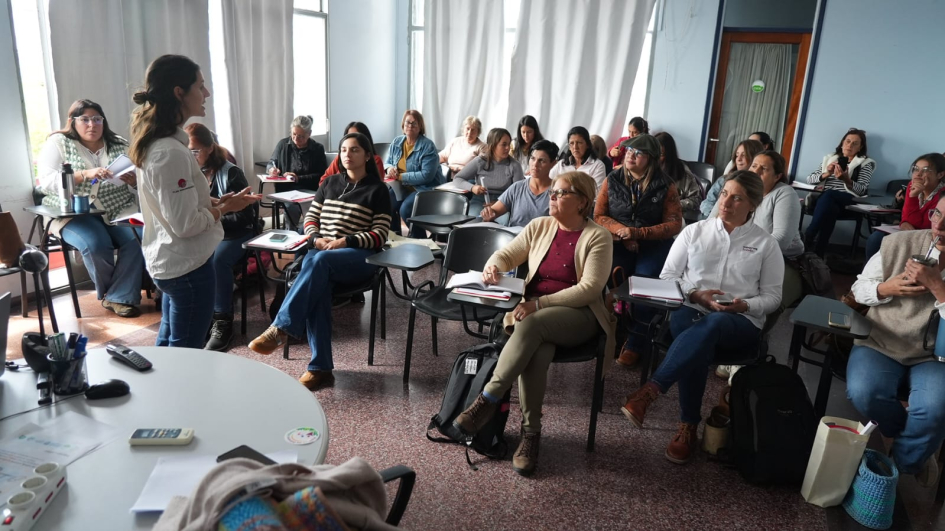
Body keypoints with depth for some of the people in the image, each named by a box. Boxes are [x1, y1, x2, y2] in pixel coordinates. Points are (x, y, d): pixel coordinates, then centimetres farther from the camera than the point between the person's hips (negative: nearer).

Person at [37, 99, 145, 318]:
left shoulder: (119, 144, 11)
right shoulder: (58, 143, 4)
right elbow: (46, 181, -9)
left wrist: (135, 180, -17)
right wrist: (85, 175, -24)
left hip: (118, 209, 2)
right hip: (75, 212, -2)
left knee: (138, 239, -27)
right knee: (96, 245, -30)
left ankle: (119, 297, -14)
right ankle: (112, 292, -2)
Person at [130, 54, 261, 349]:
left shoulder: (154, 143, 6)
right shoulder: (170, 152, -25)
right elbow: (186, 224, -25)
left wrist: (217, 201, 2)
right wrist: (225, 208, -10)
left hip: (167, 262, 10)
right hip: (187, 265, -10)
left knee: (169, 343, 24)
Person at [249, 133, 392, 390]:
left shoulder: (377, 190, 5)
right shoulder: (330, 183, 18)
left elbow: (380, 235, -3)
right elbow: (310, 218, 17)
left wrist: (346, 241, -16)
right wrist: (316, 238, -5)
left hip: (358, 256, -3)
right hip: (320, 251, 3)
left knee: (320, 261, -37)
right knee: (317, 283, -33)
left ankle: (280, 329, -37)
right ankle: (320, 368, -34)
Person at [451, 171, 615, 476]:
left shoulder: (597, 237, -3)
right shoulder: (539, 227, 12)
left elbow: (589, 288, -12)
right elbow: (506, 254, 12)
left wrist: (540, 304, -21)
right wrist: (493, 266, -15)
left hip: (577, 316, -3)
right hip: (532, 312, 3)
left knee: (531, 325, -36)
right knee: (536, 351, -32)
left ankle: (488, 400, -31)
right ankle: (530, 432, -22)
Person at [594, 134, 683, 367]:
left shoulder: (665, 186, 1)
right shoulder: (612, 180, 7)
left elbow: (674, 224, -2)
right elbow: (599, 216, 7)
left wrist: (638, 233, -15)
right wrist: (621, 230, -13)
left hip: (653, 244, -1)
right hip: (618, 243, 1)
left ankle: (634, 344, -13)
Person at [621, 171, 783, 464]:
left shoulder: (766, 243, 10)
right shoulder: (694, 231, 12)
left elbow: (772, 297, 9)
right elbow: (667, 277, 10)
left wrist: (744, 305, -12)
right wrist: (695, 295, -9)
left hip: (740, 322, -1)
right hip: (689, 311, 1)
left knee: (711, 325, -40)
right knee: (699, 342, -37)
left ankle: (649, 391, -46)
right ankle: (688, 427, -28)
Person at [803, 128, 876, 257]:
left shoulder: (865, 163, 13)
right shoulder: (829, 159, 24)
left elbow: (862, 190, -2)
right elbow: (810, 178, 16)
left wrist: (846, 180, -22)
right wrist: (826, 174, -3)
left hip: (848, 201, -2)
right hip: (823, 199, 2)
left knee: (828, 195, -37)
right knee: (829, 208, -37)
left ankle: (807, 238, -41)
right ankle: (817, 253, -41)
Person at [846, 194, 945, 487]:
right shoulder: (898, 244, -2)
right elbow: (859, 288, 6)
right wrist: (886, 289, -14)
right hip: (880, 344, 1)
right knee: (863, 394, -28)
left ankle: (904, 462, 5)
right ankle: (916, 440, 9)